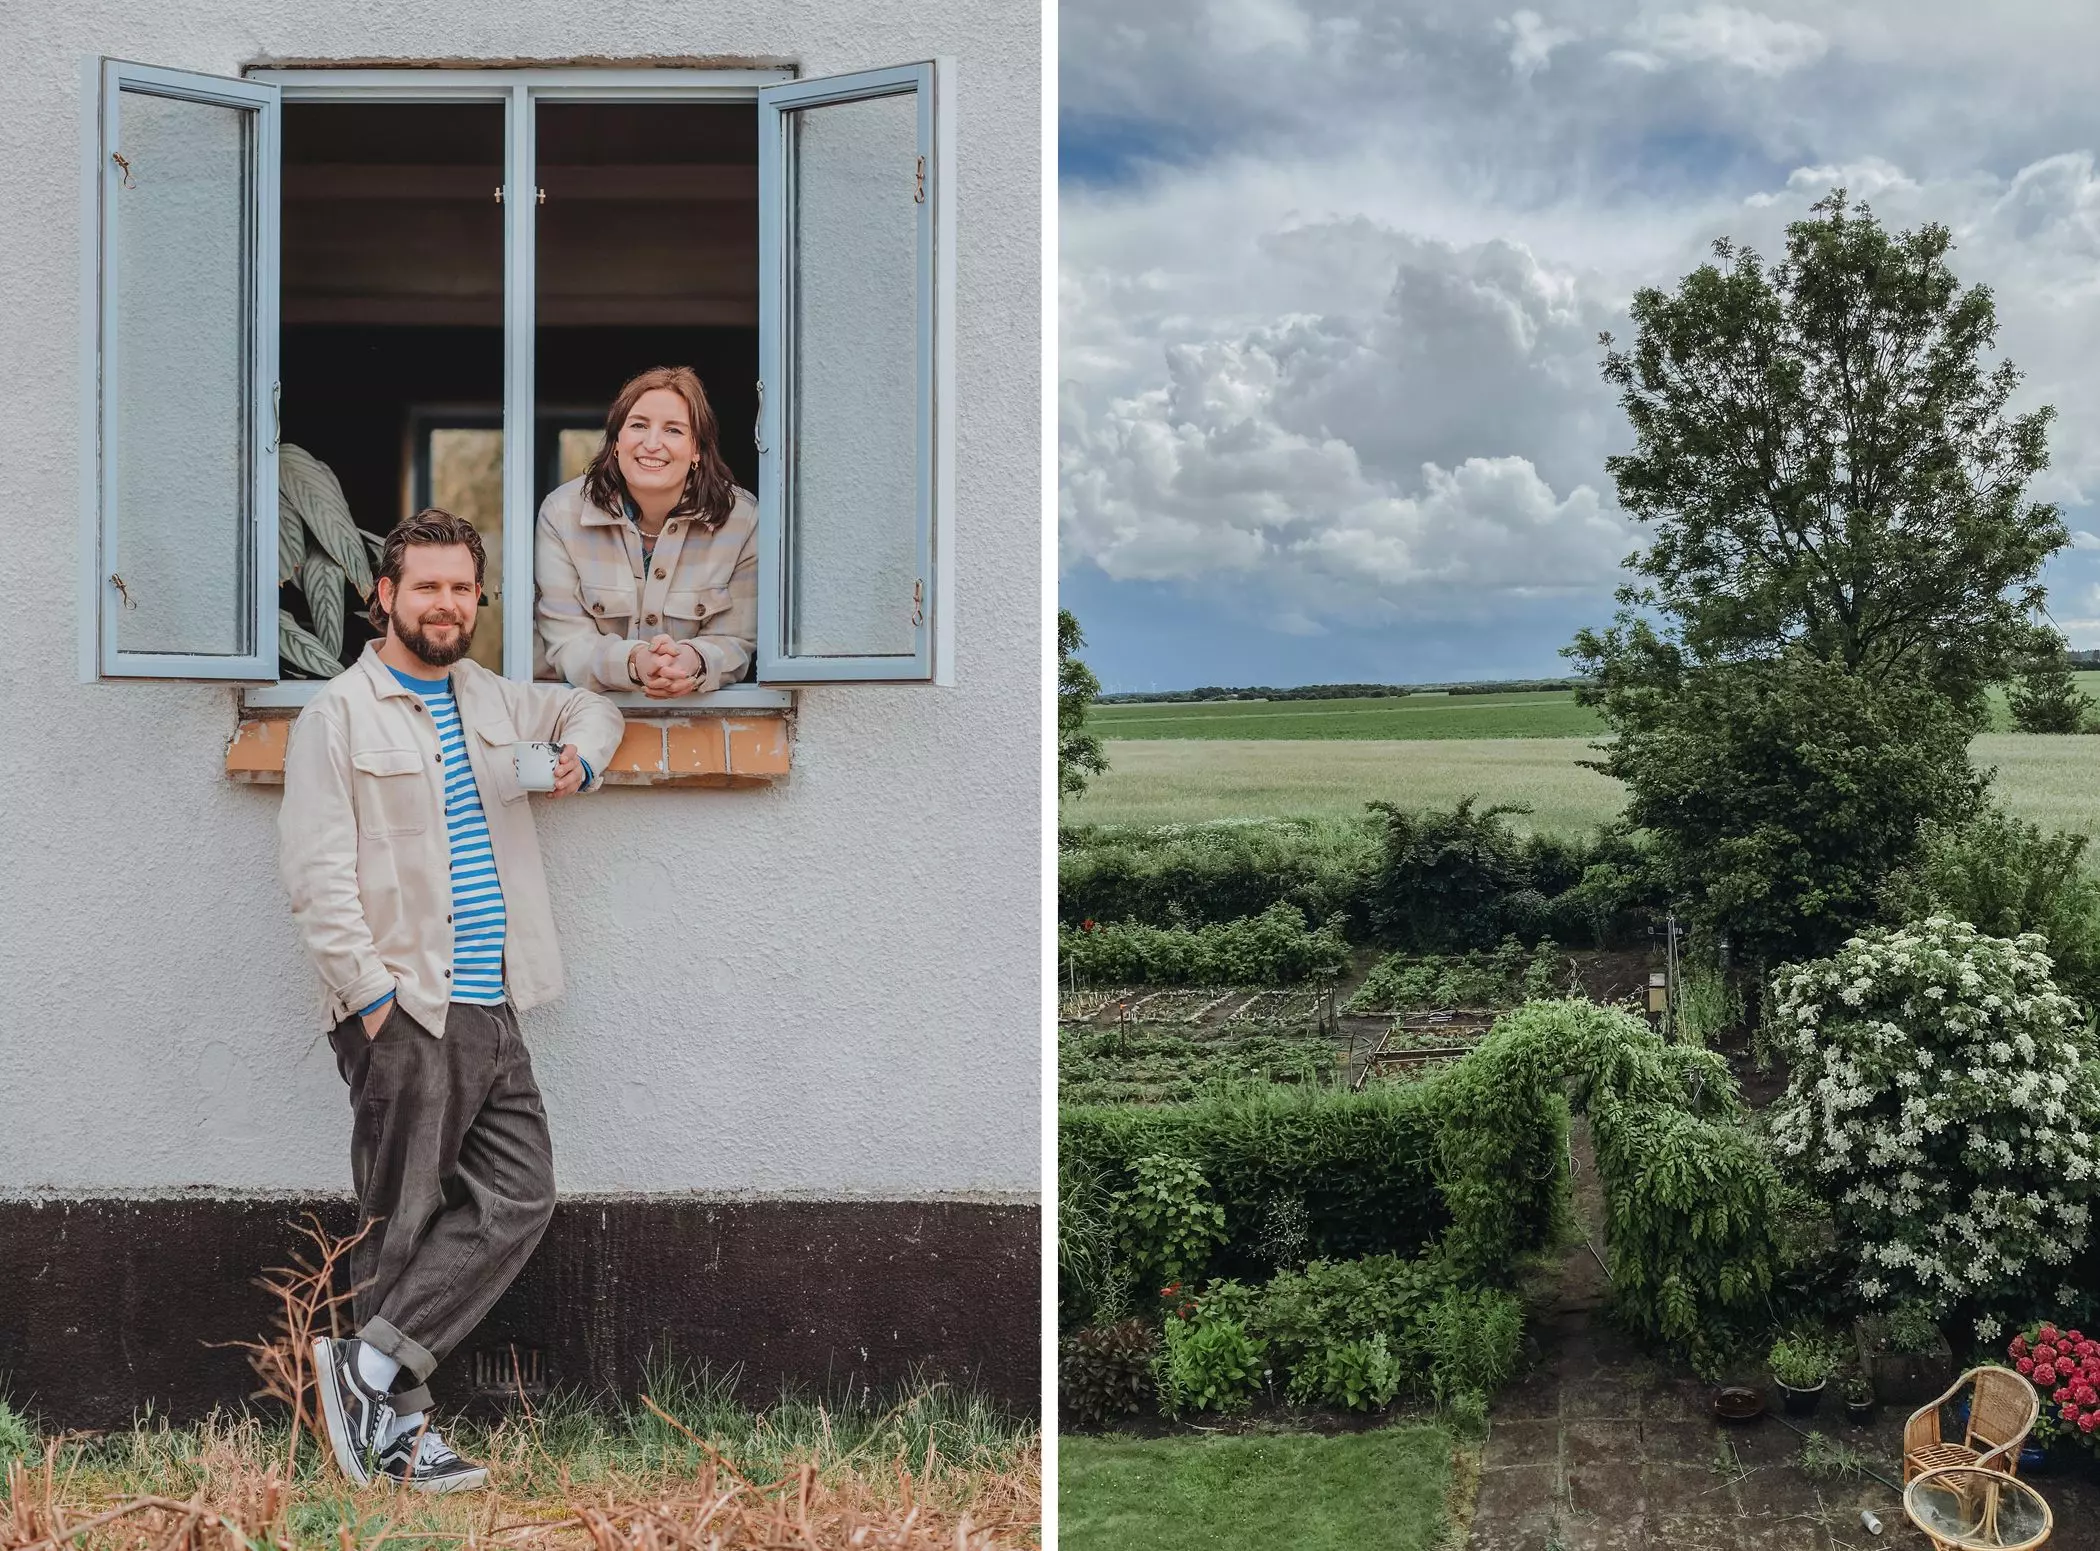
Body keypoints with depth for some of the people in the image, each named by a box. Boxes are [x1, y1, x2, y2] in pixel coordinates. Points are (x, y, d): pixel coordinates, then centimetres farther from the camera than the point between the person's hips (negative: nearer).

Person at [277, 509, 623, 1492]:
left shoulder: (489, 702, 16)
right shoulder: (339, 715, -4)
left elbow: (585, 706, 35)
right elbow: (318, 880, -10)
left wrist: (582, 753, 11)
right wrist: (372, 997, -16)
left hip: (491, 1011, 7)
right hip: (403, 1015, -7)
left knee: (518, 1201, 1)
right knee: (403, 1227, -2)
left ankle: (371, 1361, 5)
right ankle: (397, 1429, 7)